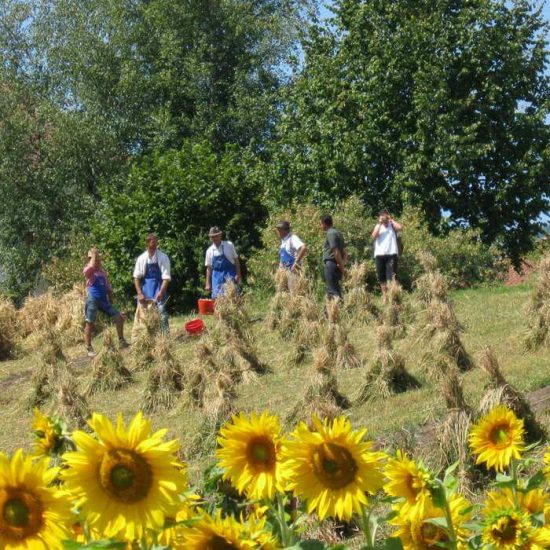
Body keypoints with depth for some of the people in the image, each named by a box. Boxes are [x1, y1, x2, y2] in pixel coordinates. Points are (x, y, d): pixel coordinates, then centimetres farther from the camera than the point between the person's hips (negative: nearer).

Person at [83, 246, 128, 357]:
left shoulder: (103, 272, 14)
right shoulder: (88, 271, -5)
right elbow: (92, 265, -30)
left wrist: (111, 301, 18)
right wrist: (93, 253, -16)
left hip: (104, 300, 6)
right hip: (93, 300, -6)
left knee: (119, 317, 3)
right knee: (89, 324, -1)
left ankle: (121, 342, 13)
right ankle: (89, 349, 5)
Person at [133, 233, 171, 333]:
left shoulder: (163, 258, -9)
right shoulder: (142, 258, -2)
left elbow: (166, 278, -11)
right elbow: (136, 277, 0)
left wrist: (161, 293, -21)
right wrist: (139, 293, -9)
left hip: (159, 288, -3)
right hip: (145, 288, 3)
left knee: (162, 311, -13)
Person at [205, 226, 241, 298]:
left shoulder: (229, 245, 1)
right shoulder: (210, 251, 8)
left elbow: (236, 260, 5)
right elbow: (209, 268, 11)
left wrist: (238, 275, -4)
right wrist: (208, 284, 8)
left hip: (229, 275, -2)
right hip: (217, 276, 3)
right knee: (217, 297, -4)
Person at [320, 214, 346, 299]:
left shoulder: (331, 234, -12)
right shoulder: (337, 233, 18)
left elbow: (336, 251, -17)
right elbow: (344, 252, 18)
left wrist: (341, 266, -15)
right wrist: (343, 264, 7)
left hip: (330, 264, -10)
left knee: (332, 291, -9)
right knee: (336, 289, 12)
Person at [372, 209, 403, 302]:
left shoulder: (392, 225, 5)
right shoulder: (378, 226, 12)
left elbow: (400, 227, -16)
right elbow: (374, 236, -5)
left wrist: (391, 219, -5)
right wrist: (380, 224, -6)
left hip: (391, 254, -3)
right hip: (379, 254, 3)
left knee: (391, 277, -11)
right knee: (381, 277, 8)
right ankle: (384, 296, 17)